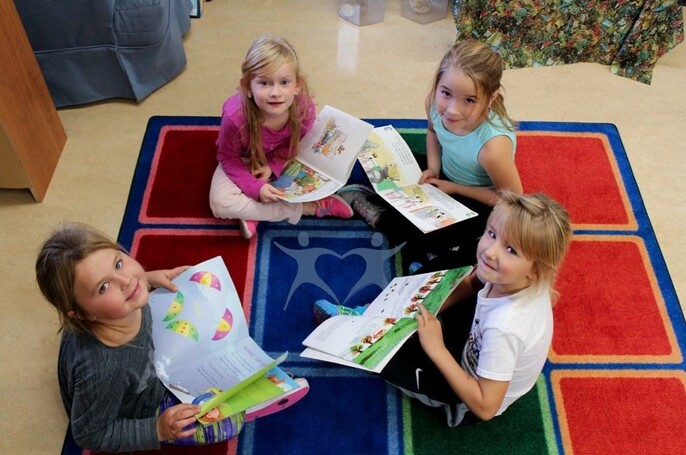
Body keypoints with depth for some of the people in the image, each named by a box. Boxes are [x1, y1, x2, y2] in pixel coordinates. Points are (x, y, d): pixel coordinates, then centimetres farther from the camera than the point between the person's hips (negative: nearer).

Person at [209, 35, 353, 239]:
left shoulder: (304, 108, -31)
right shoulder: (235, 117, -38)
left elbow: (297, 144, -9)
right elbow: (228, 159, -20)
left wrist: (273, 166, -25)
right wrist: (256, 187, -33)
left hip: (281, 159, 2)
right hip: (244, 162, -2)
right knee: (221, 203, -26)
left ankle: (254, 211, -14)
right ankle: (311, 207, -20)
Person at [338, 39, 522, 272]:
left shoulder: (493, 146, -40)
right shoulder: (435, 103, -23)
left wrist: (453, 188, -19)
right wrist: (432, 168, -11)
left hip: (478, 200, -6)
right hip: (445, 174, 6)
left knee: (414, 230, -24)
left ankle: (379, 217, 6)